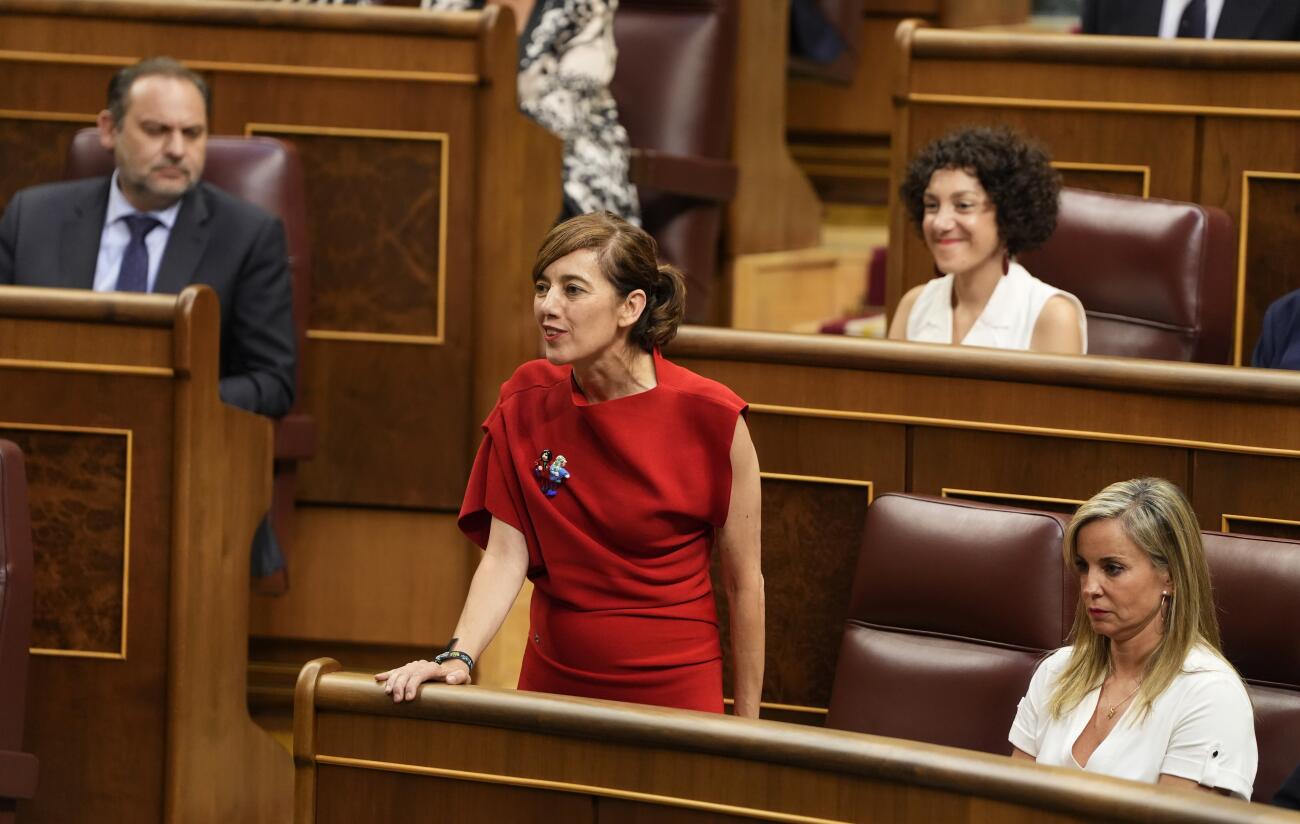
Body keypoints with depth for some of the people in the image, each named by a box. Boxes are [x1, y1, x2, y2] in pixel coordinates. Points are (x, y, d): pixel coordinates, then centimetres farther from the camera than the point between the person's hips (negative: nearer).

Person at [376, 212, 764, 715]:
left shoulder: (709, 418, -15)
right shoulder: (526, 404, -5)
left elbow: (743, 583, -8)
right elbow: (505, 556, -7)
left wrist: (747, 725, -4)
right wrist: (458, 657, -24)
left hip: (676, 687, -3)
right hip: (553, 679, 3)